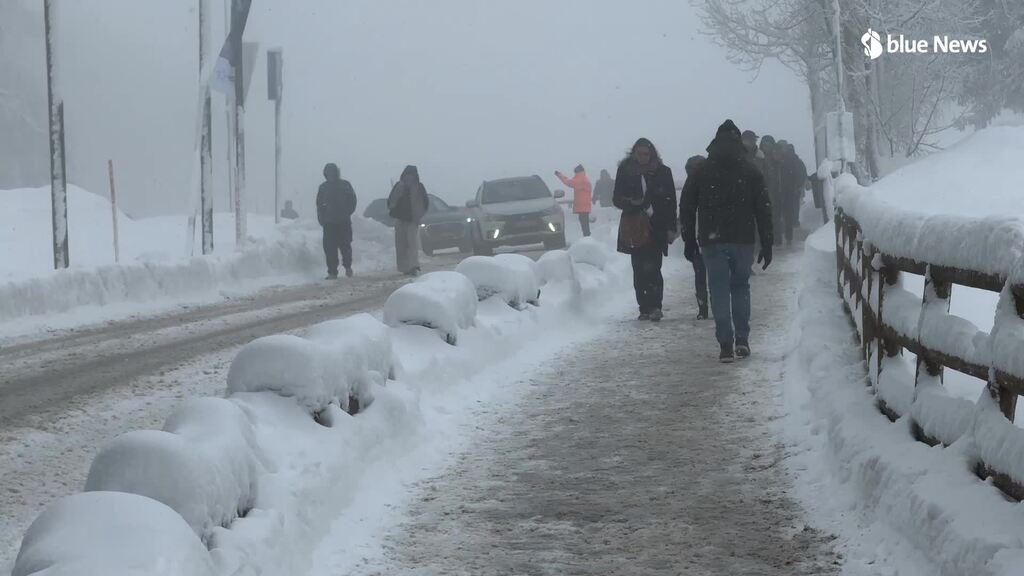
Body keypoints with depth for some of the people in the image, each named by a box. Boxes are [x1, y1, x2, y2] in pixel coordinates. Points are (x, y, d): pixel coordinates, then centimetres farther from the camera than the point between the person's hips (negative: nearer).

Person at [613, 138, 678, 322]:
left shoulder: (662, 172, 1)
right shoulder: (625, 171, 4)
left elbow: (670, 201, 3)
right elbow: (617, 199, 7)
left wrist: (671, 228, -4)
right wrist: (631, 202, -15)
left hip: (656, 228, -2)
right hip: (634, 229, 2)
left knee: (651, 268, -14)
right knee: (639, 270, 4)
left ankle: (655, 307, -14)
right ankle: (644, 308, 11)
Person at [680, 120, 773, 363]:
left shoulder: (701, 172, 3)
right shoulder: (751, 172, 2)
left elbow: (686, 208, 5)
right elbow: (763, 210, 2)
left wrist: (689, 241, 11)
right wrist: (767, 244, 6)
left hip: (712, 241, -1)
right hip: (743, 240, 1)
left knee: (719, 290, 1)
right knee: (740, 287, 14)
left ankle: (725, 344, -6)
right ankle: (742, 340, 7)